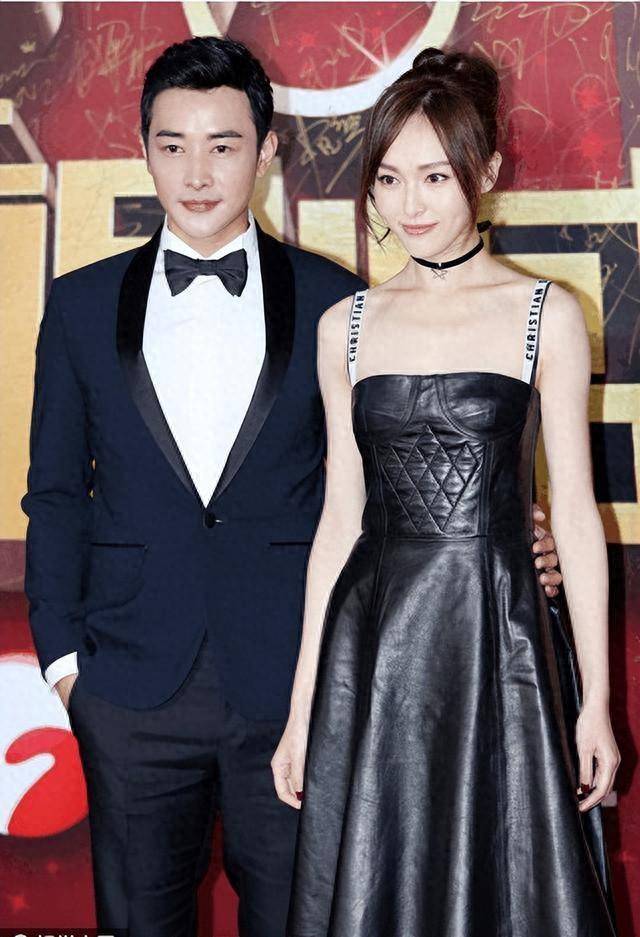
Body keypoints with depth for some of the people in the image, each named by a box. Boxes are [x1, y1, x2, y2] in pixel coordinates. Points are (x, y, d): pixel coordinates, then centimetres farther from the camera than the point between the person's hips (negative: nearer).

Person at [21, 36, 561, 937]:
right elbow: (56, 493, 9)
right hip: (133, 686, 2)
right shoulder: (82, 305, 5)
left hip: (291, 682, -1)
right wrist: (61, 648, 3)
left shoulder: (332, 303, 1)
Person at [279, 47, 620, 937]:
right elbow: (339, 516, 8)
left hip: (497, 638, -2)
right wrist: (303, 705, 7)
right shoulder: (346, 325, 6)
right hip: (371, 646, 3)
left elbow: (574, 510, 0)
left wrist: (597, 699, -3)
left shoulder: (547, 315, -1)